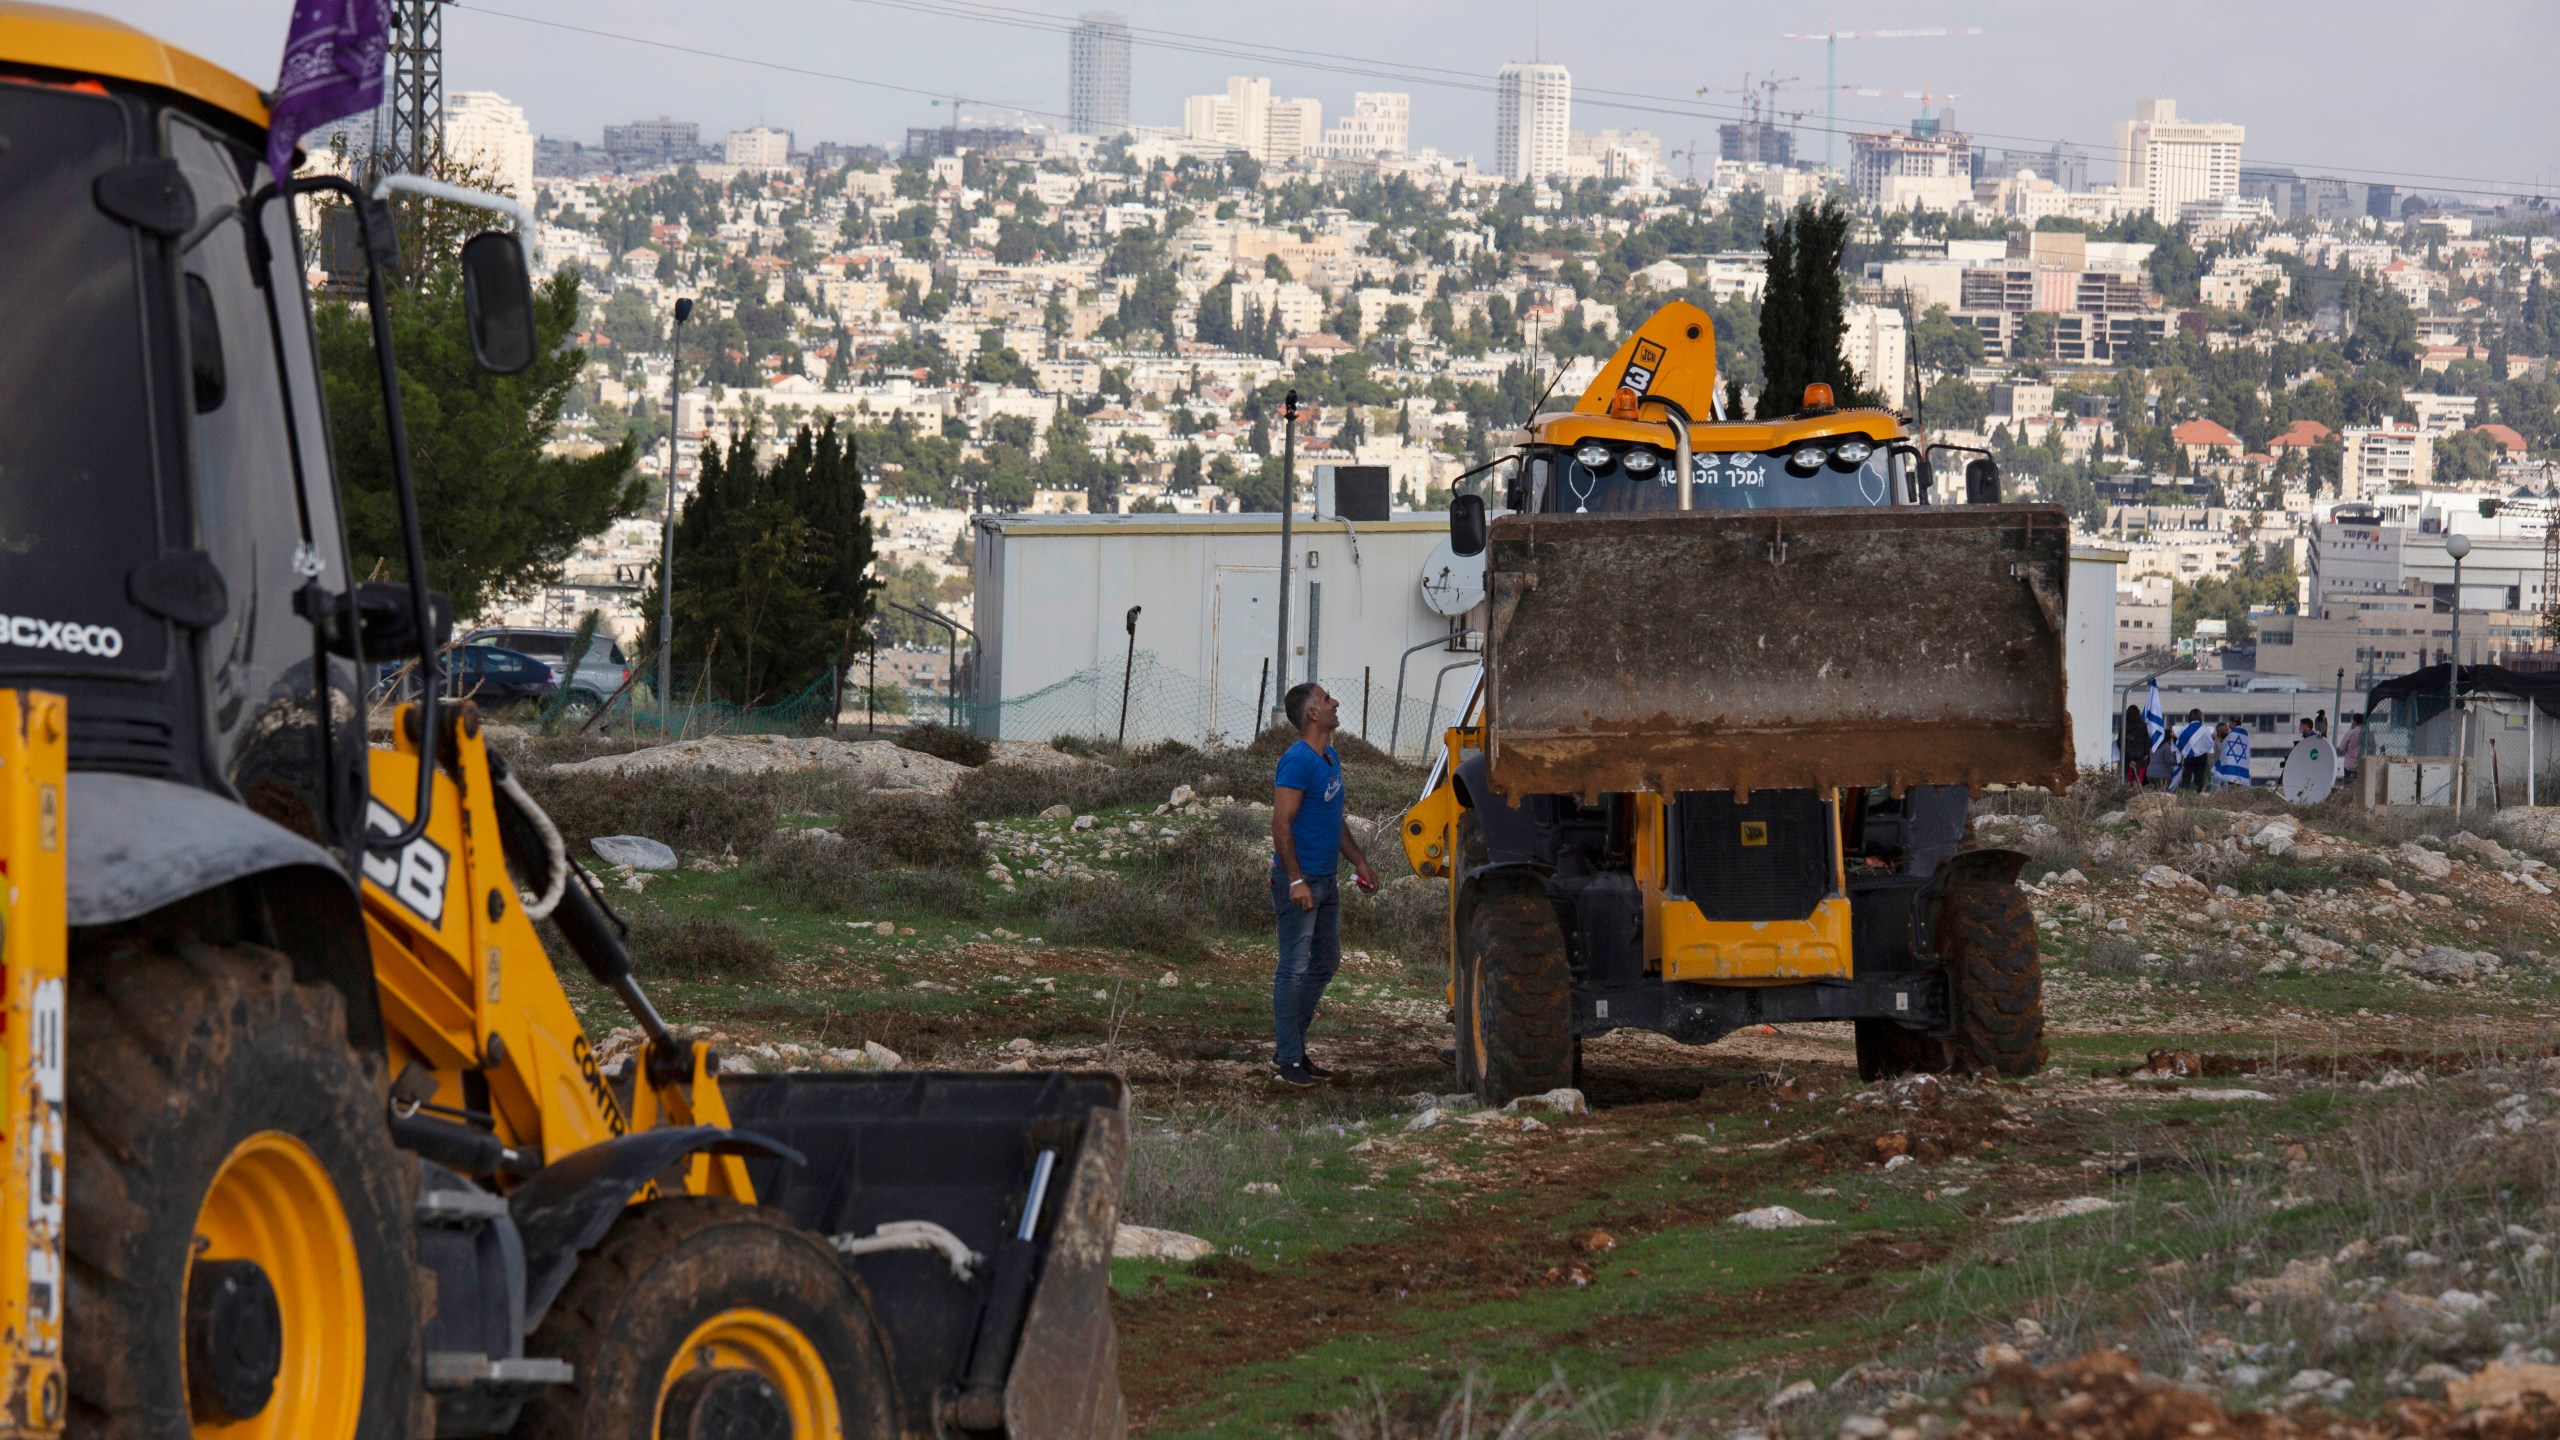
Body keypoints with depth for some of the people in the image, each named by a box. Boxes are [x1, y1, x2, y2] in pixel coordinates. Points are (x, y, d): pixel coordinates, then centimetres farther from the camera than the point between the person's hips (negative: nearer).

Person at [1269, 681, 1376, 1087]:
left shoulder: (1331, 758, 13)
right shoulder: (1297, 761, -16)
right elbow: (1281, 825, -20)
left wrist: (1358, 861, 20)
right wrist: (1296, 881, -24)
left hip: (1325, 881, 10)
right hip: (1300, 881, -10)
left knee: (1324, 964, 14)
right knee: (1294, 969, -6)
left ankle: (1293, 1047, 21)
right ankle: (1286, 1058, -2)